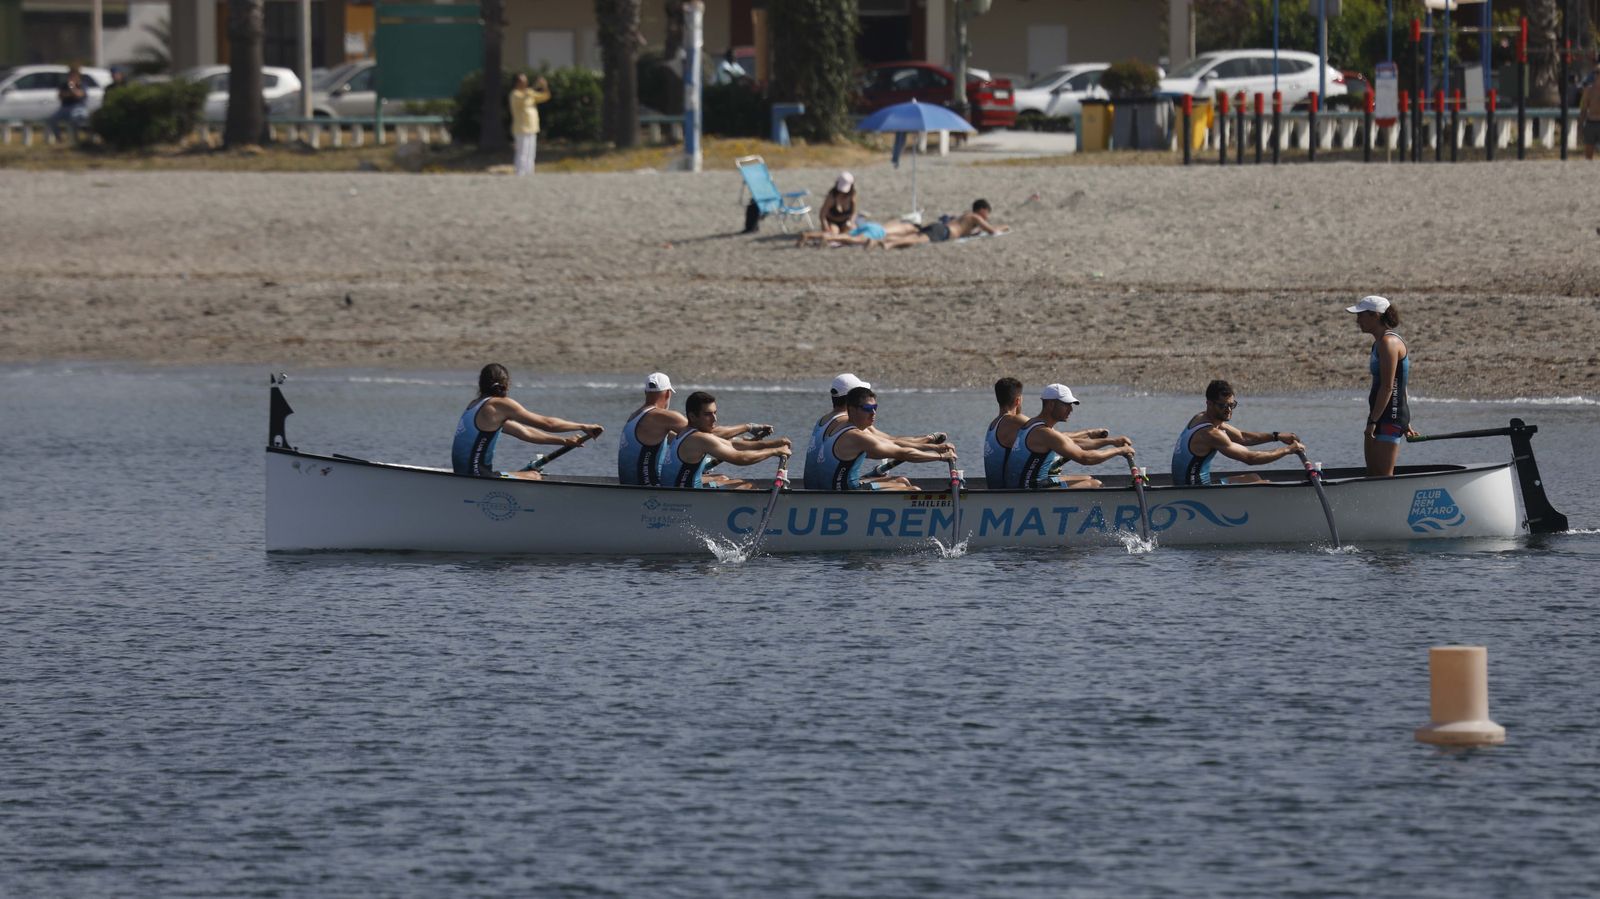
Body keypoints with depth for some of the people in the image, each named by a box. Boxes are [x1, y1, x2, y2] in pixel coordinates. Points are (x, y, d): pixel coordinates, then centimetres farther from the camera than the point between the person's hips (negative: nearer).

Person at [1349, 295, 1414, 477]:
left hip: (1390, 416, -10)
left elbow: (1388, 387, -20)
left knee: (1383, 477, -10)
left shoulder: (1388, 343, -15)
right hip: (1382, 416, 10)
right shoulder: (1380, 343, 16)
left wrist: (1373, 421, -20)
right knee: (1372, 477, 10)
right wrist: (1405, 422, 23)